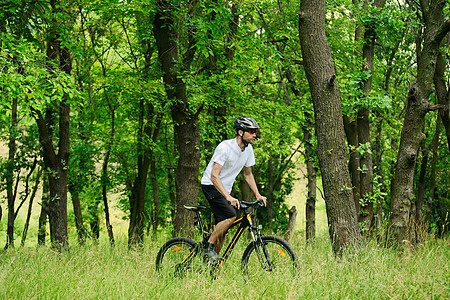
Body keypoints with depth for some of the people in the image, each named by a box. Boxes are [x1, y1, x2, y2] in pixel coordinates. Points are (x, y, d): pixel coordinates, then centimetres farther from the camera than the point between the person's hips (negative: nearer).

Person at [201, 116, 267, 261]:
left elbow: (248, 174, 14)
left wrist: (258, 195, 3)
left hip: (225, 188, 8)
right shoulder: (225, 147, -24)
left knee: (222, 230, 3)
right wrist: (229, 197, -40)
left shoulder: (248, 149, 0)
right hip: (211, 186, -8)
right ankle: (209, 247, -14)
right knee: (230, 215, -26)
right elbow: (214, 176, -30)